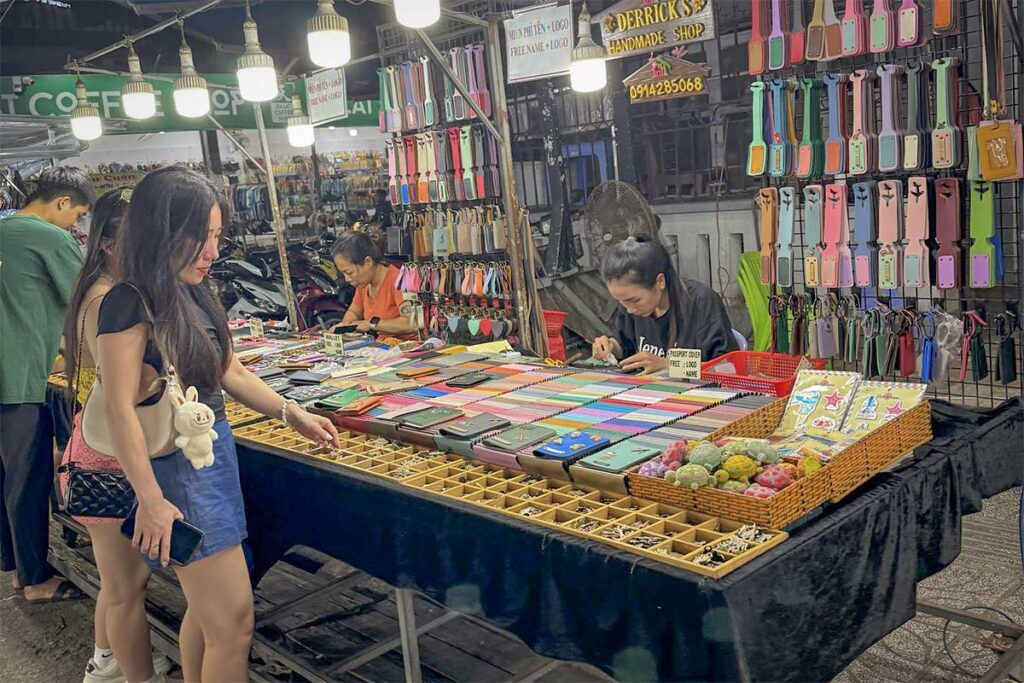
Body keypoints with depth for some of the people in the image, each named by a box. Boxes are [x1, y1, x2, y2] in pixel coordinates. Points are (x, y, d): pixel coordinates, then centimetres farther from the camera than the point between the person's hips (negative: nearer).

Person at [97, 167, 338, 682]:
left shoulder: (192, 296, 9)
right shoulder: (130, 304, -16)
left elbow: (231, 374, 17)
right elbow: (121, 409, -19)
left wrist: (293, 415, 11)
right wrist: (151, 501, -21)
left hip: (213, 453, 9)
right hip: (178, 470, -9)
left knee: (206, 609, 18)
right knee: (233, 623, -4)